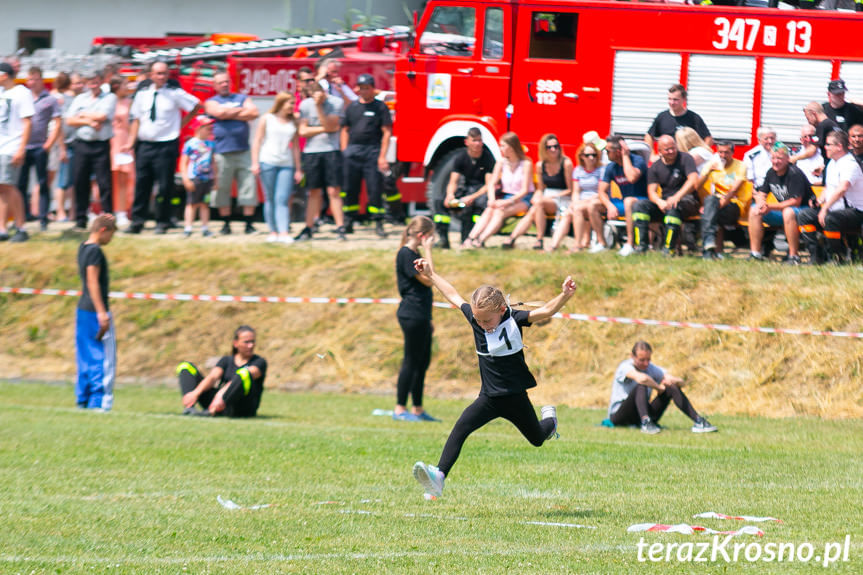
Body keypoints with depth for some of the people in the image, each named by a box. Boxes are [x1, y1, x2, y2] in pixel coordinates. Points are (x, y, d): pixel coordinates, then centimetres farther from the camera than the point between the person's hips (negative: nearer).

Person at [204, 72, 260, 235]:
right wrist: (242, 111, 2)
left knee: (248, 186, -3)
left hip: (243, 151, 2)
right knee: (222, 189, -1)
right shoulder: (211, 102, 11)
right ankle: (226, 224, 7)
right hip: (222, 152, -2)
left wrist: (229, 114, -2)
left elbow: (254, 113, 0)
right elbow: (220, 113, -10)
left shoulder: (242, 98, 17)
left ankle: (249, 223, 1)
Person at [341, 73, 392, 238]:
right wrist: (344, 151, 5)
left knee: (375, 189, -6)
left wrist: (382, 156, -10)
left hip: (372, 152, -4)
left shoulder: (380, 107, 2)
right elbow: (345, 130, 17)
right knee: (350, 188, 6)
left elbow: (387, 132, -3)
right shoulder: (352, 107, 14)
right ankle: (349, 222, 14)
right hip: (352, 152, 4)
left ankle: (378, 223, -2)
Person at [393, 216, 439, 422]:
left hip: (420, 316, 10)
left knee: (423, 362, 11)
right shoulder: (406, 254, -13)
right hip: (411, 315, -10)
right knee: (411, 361, -7)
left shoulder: (415, 254, 17)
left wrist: (428, 320, 24)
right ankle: (400, 409, -3)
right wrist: (428, 250, -16)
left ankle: (418, 409, 15)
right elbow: (428, 280, -19)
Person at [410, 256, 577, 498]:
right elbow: (453, 296, 11)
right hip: (489, 397, 3)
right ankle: (439, 476, -30)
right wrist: (431, 274, 20)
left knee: (537, 439, 18)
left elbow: (545, 311, -28)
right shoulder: (474, 317, -4)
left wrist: (565, 295, -46)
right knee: (460, 428, -20)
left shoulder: (513, 320, -16)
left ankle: (549, 418, 53)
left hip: (514, 396, -3)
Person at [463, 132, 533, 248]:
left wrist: (507, 202, -25)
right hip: (506, 198, 5)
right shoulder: (502, 162, 7)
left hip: (523, 200, -5)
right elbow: (492, 184, 3)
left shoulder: (526, 164, -10)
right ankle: (470, 238, -40)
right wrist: (492, 199, -17)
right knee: (489, 210, -26)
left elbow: (524, 190, -14)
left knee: (500, 211, -32)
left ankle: (481, 240, -47)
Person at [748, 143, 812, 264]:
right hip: (783, 210, 8)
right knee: (754, 210, -5)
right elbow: (761, 194, 12)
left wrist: (771, 207, -26)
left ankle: (793, 256, -34)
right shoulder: (771, 173, 4)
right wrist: (760, 203, -14)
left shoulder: (794, 173, -20)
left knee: (789, 212, -40)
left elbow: (795, 202, -24)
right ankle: (755, 253, -6)